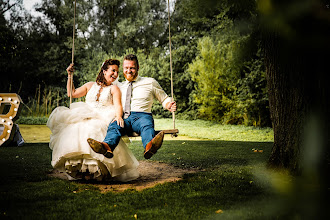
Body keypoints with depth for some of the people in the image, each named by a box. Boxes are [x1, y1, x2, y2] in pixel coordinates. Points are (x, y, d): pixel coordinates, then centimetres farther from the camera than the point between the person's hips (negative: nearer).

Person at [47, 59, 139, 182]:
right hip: (84, 117, 3)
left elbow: (118, 105, -4)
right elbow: (72, 93, 24)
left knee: (91, 130, -36)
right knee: (74, 129, -29)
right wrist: (70, 76, 17)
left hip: (103, 120, -3)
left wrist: (118, 116, -26)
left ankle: (93, 170, -32)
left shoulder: (114, 89, 14)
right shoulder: (91, 85, 24)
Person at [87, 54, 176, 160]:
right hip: (123, 117, 2)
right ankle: (107, 146, -65)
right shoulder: (120, 86, 28)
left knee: (146, 125, -39)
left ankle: (149, 146, -71)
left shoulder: (150, 82, 19)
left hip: (142, 116, -2)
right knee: (114, 126, -34)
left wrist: (169, 105, -2)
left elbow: (164, 99, 21)